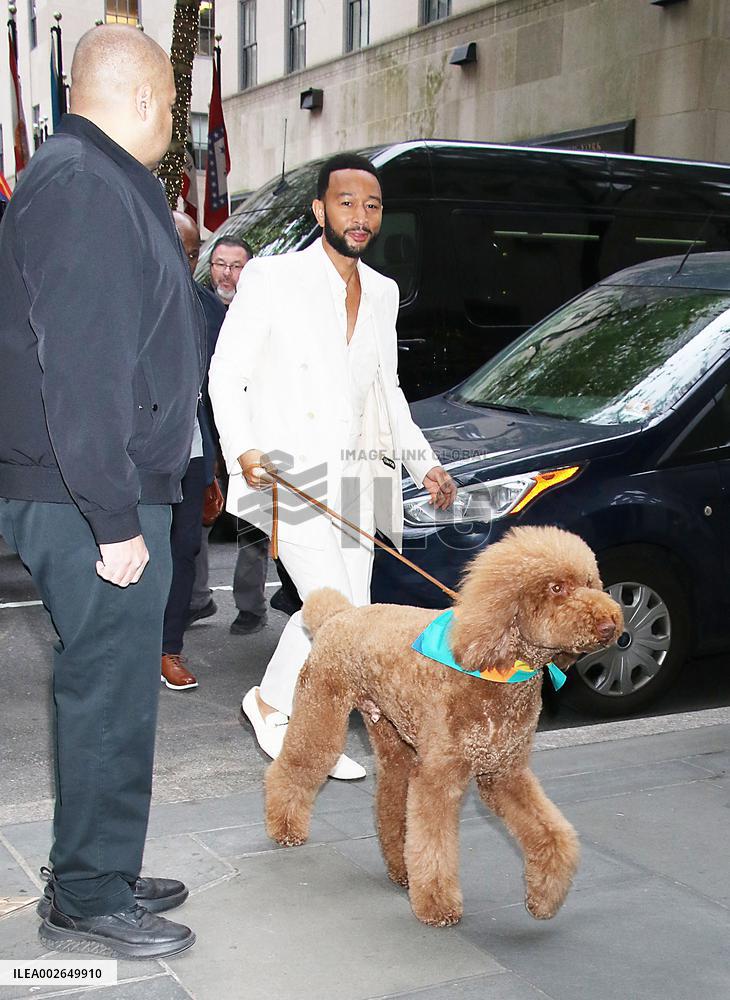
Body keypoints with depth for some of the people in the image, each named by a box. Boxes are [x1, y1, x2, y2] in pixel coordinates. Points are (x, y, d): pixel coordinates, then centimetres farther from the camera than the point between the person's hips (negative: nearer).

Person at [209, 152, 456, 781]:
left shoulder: (383, 293, 15)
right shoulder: (272, 278, -4)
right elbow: (226, 374, -4)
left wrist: (424, 463, 15)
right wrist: (244, 448, -20)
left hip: (355, 481, 7)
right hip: (290, 475, -6)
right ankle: (272, 705, 11)